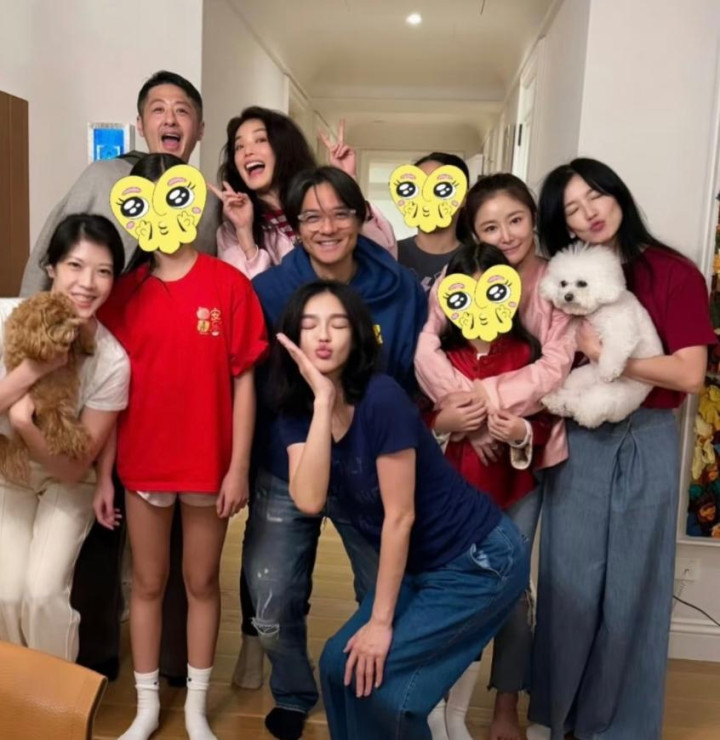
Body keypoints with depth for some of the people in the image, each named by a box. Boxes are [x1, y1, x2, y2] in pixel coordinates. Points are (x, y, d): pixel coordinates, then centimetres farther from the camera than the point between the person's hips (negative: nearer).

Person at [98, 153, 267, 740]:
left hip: (209, 464, -2)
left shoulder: (229, 284, -7)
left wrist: (239, 466, -7)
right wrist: (104, 471, 1)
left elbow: (243, 380, -6)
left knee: (203, 582, 14)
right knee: (148, 583, 16)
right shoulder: (126, 290, 0)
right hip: (142, 464, 2)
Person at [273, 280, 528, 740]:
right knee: (340, 663, 4)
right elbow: (310, 500, -20)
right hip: (420, 566, 7)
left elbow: (400, 515, -20)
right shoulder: (296, 413, -4)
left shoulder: (381, 398, -24)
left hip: (480, 561, -6)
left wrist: (381, 620, -14)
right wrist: (323, 400, -24)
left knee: (376, 673, -9)